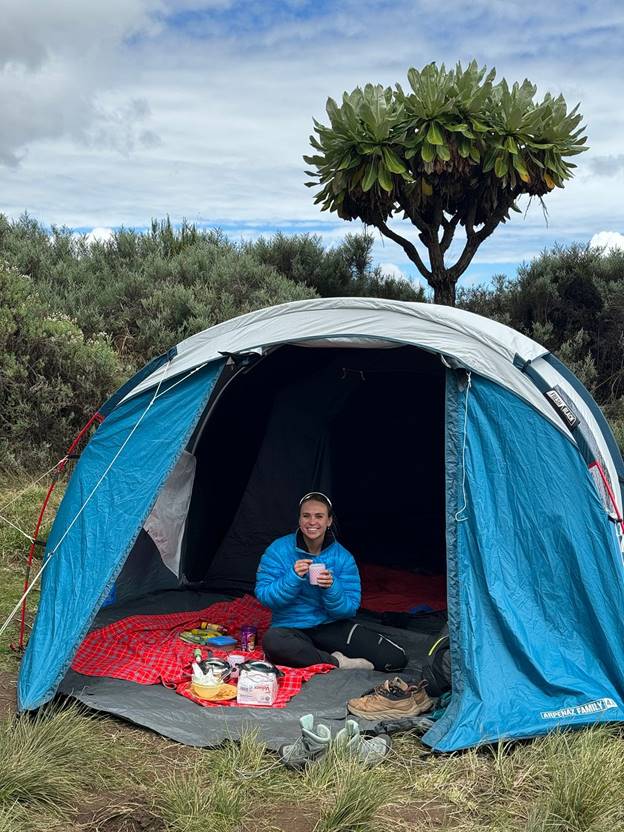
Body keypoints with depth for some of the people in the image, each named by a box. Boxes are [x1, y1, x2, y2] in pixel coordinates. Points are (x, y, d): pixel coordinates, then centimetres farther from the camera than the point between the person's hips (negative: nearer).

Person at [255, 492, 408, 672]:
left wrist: (331, 588, -25)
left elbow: (349, 609, -6)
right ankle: (337, 662, -17)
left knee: (396, 658, -15)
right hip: (291, 628, -2)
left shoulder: (343, 557, -4)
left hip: (332, 625, 2)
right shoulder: (278, 550, -7)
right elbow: (264, 596, -12)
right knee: (272, 641, -39)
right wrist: (293, 577, -27)